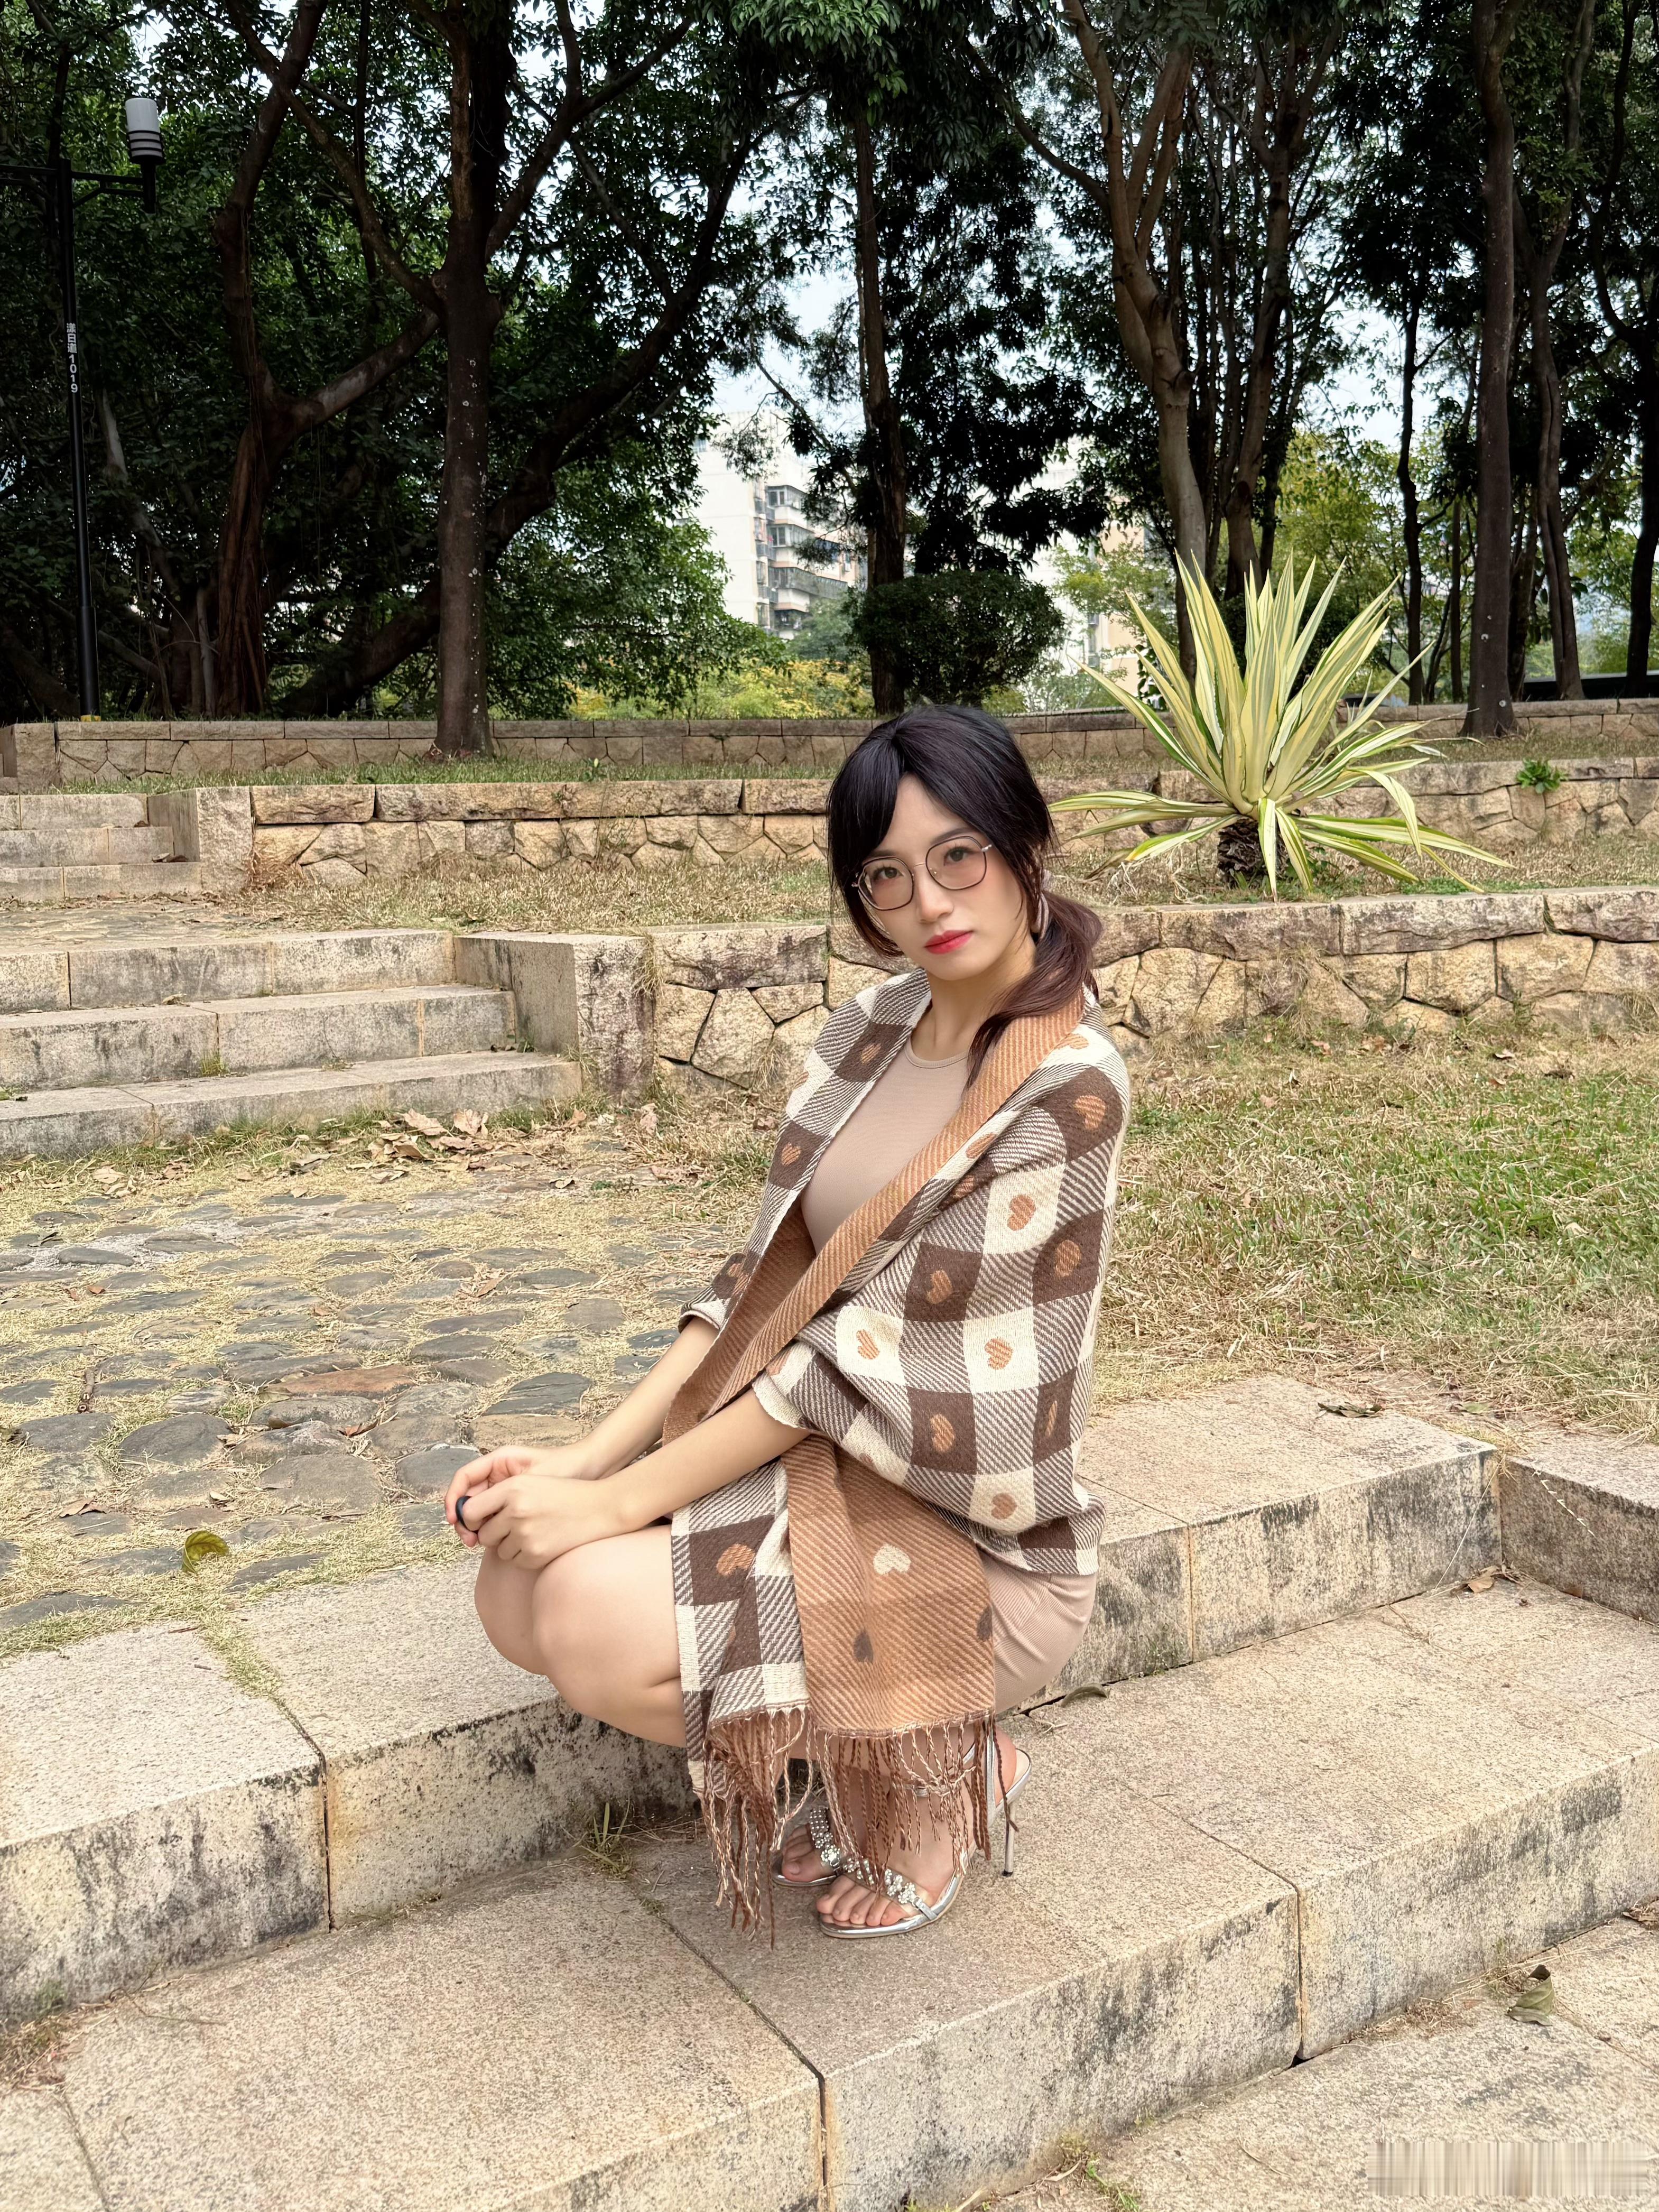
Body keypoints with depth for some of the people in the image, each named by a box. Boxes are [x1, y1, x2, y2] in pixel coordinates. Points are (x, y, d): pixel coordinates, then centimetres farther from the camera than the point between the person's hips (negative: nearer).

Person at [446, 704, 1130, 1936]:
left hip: (970, 1540, -7)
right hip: (825, 1458, 7)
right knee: (521, 1590, -9)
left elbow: (876, 1355, -21)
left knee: (598, 1629, -24)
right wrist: (588, 1456, -7)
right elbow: (771, 1279, 4)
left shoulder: (1066, 1086, -20)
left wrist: (618, 1500, -19)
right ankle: (871, 1745, 12)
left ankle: (938, 1771, 3)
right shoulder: (876, 1026, 3)